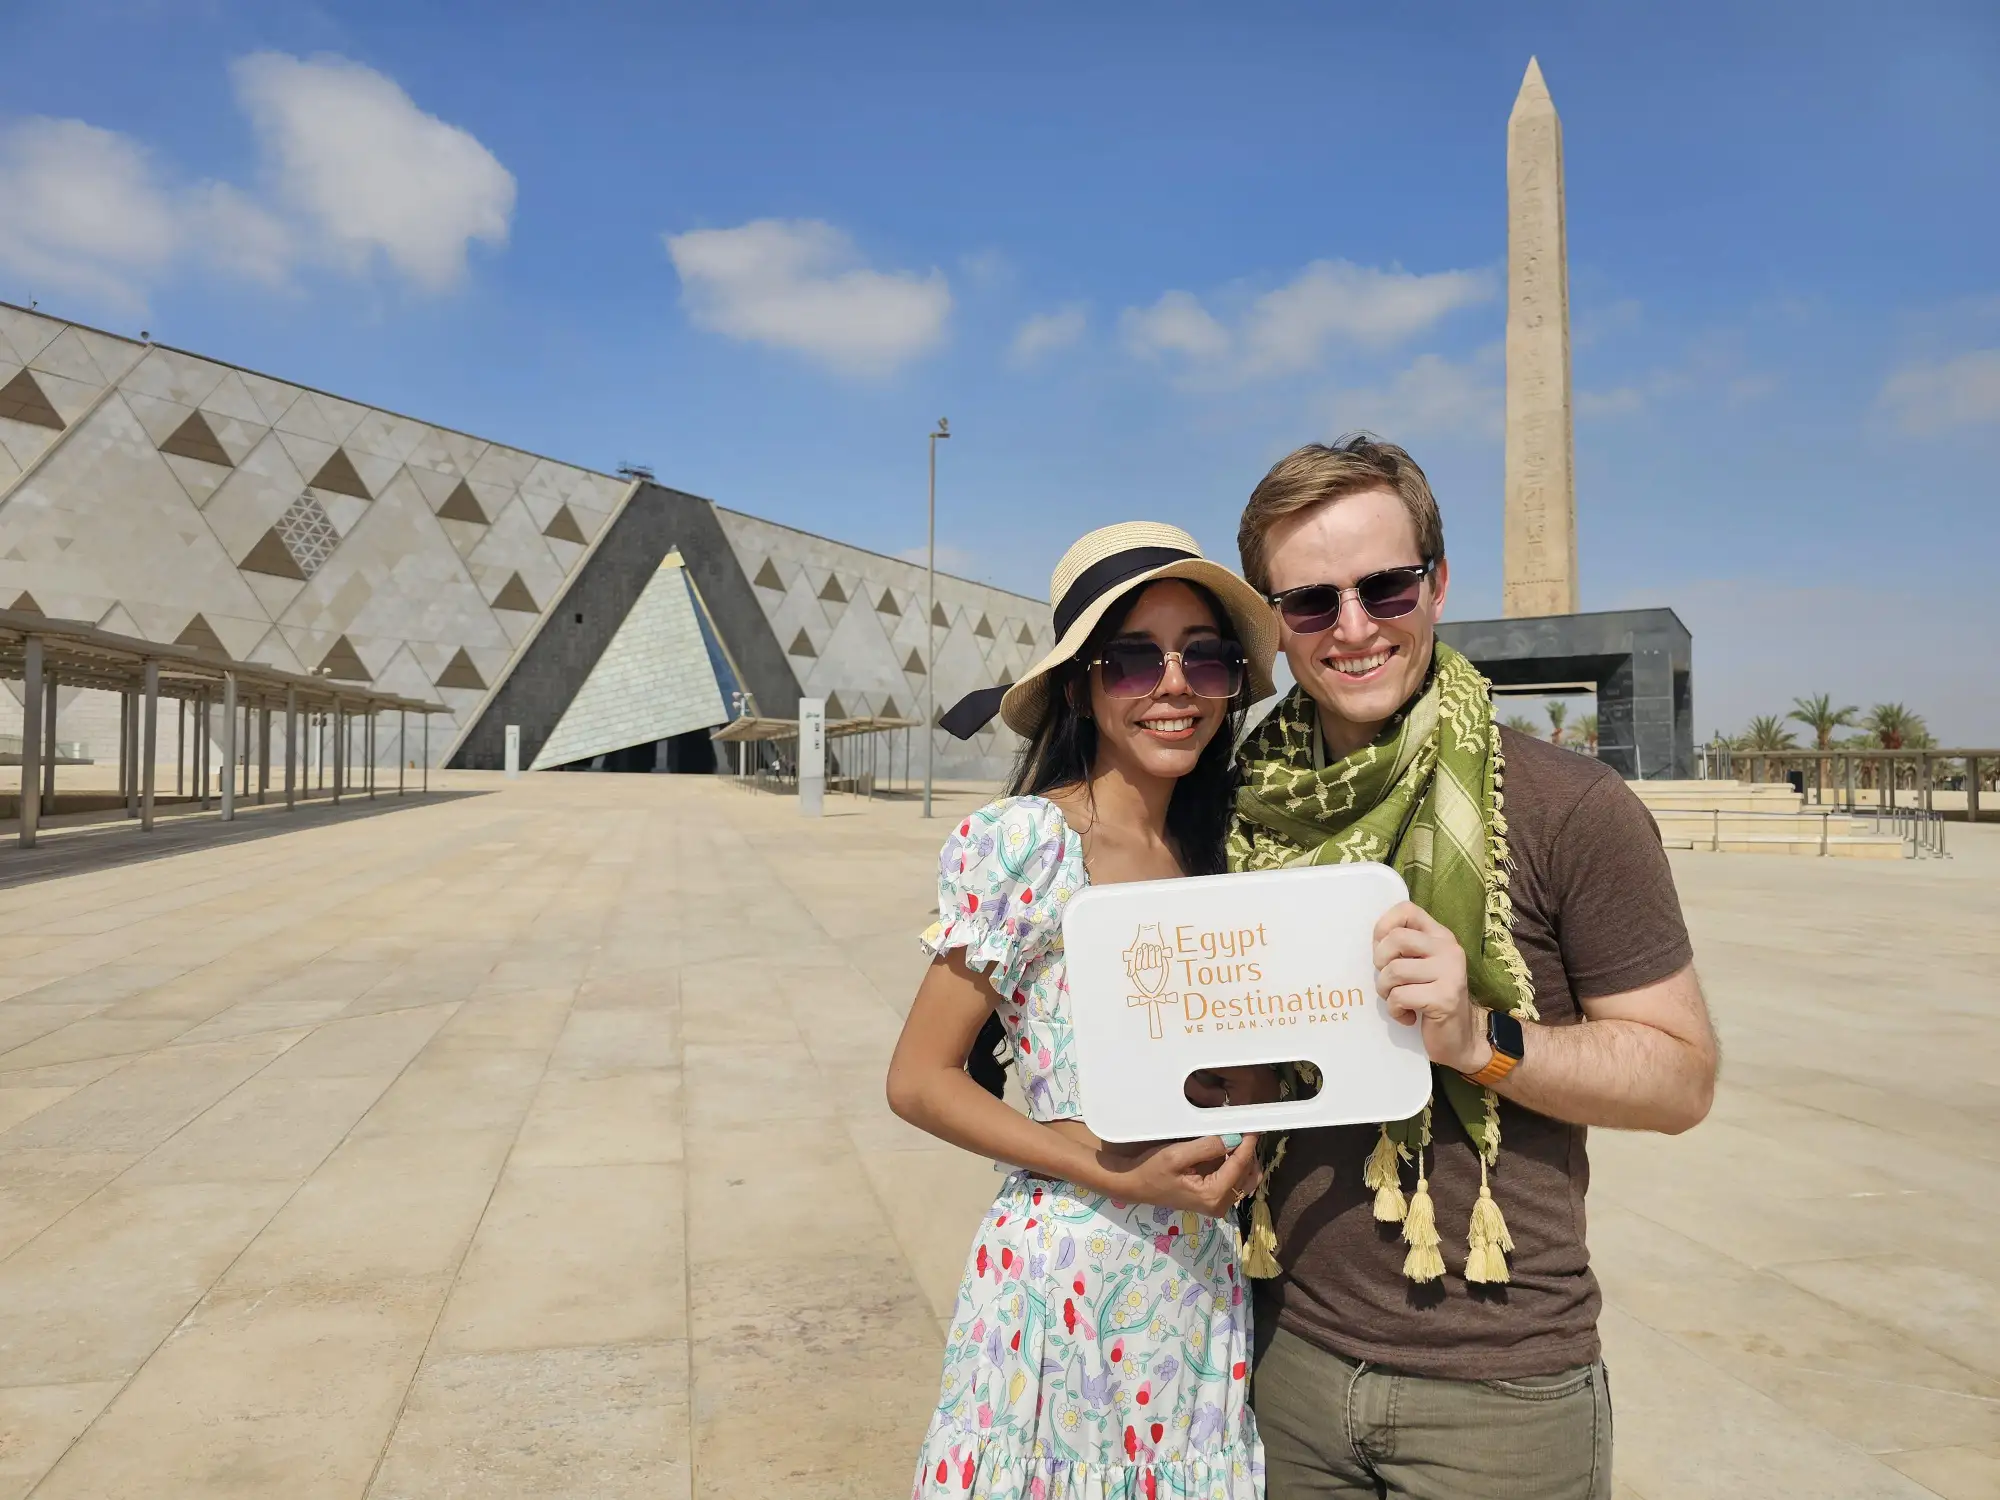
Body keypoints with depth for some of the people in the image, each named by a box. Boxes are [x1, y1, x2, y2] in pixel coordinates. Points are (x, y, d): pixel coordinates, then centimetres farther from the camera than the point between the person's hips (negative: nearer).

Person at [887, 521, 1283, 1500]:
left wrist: (1244, 1144, -8)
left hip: (1201, 1285, 6)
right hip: (1064, 1268, -5)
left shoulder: (1217, 858, 3)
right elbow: (919, 1081, -12)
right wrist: (1115, 1175, -19)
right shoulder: (1026, 843, -15)